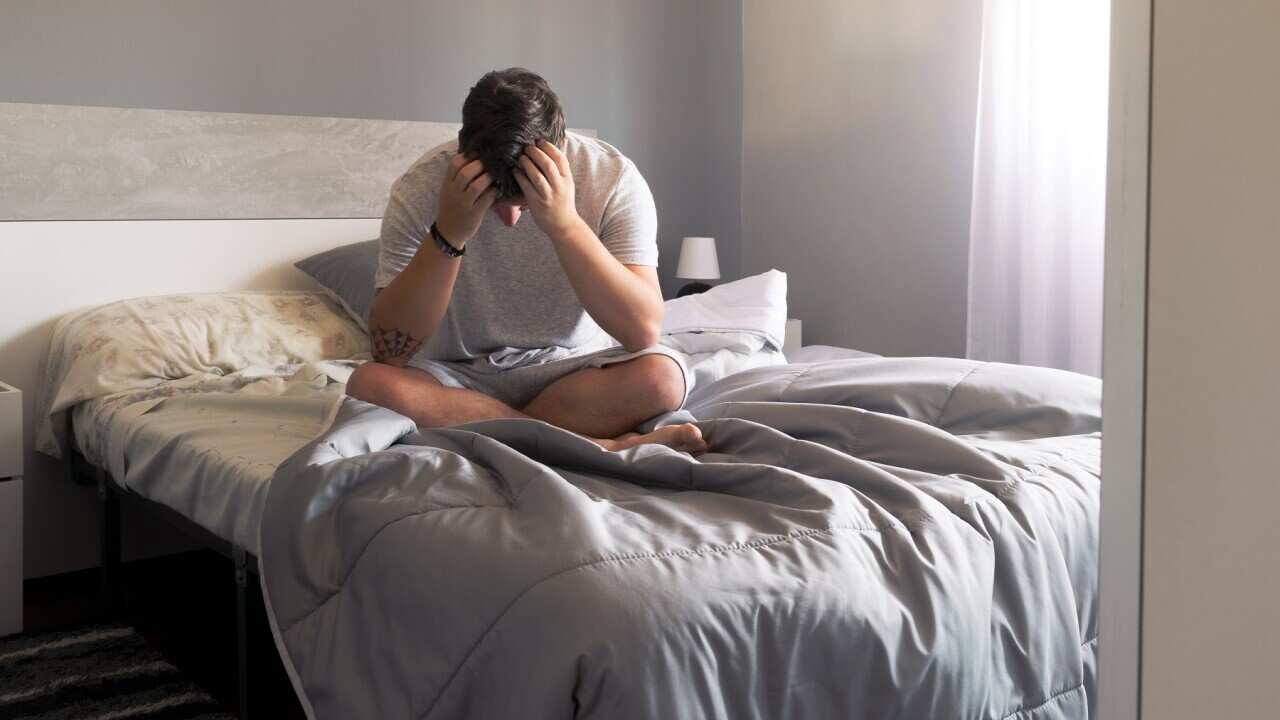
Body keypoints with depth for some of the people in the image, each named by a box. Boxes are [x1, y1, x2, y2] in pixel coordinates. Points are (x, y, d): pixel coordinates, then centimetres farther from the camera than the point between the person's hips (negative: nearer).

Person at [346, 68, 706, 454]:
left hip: (574, 371, -1)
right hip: (461, 376, 1)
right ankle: (598, 446, -25)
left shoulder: (612, 178, -17)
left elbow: (644, 332, -25)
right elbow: (389, 352, -20)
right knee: (368, 384, -30)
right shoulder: (423, 186, -17)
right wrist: (448, 233, -31)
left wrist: (565, 224, -35)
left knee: (663, 376, -30)